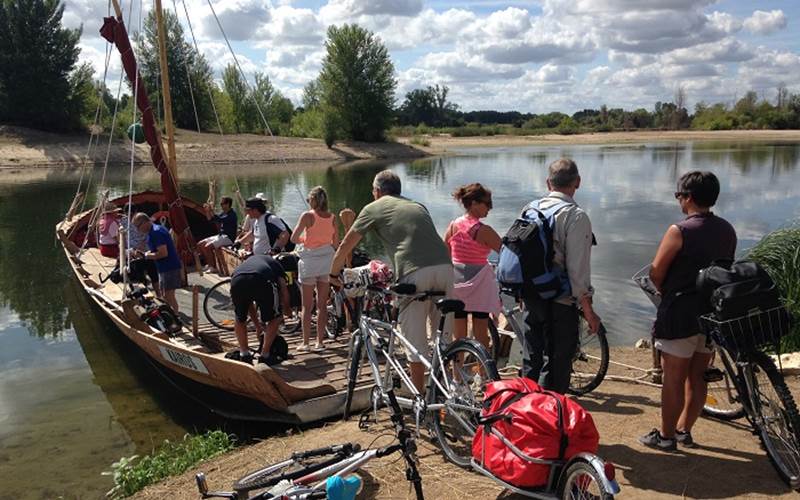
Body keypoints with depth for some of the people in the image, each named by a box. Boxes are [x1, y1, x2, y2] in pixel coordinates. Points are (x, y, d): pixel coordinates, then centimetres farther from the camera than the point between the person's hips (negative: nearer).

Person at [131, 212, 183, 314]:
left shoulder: (156, 232, -19)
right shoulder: (156, 229, 13)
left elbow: (163, 253, -26)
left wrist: (147, 256, -13)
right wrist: (143, 254, 7)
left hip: (170, 268, -11)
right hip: (165, 268, 11)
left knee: (168, 296, -7)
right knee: (164, 295, 16)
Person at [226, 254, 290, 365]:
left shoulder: (248, 261, 45)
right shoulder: (275, 263, 37)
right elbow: (284, 294, 25)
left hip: (237, 280, 3)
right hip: (262, 281, -3)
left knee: (240, 319, 30)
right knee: (274, 318, 20)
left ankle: (244, 354, 29)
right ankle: (264, 355, 20)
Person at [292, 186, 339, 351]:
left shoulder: (307, 216, -10)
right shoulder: (332, 218, 2)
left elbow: (293, 238, -10)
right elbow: (336, 243, 7)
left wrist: (304, 239, 9)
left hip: (309, 260, -4)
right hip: (327, 260, 4)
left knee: (307, 305, 5)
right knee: (322, 304, 10)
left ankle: (305, 342, 8)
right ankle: (320, 341, 13)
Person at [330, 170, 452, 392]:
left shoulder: (374, 208, 16)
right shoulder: (418, 206, 30)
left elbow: (346, 245, 19)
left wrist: (334, 274, 33)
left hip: (414, 273, -5)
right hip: (445, 266, 5)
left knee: (415, 341, 7)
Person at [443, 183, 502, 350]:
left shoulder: (453, 225, 2)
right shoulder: (483, 230, -15)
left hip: (456, 283, 5)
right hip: (478, 283, -5)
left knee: (458, 336, 10)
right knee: (481, 336, 5)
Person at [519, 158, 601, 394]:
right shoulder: (576, 216, -14)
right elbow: (578, 268, -18)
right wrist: (588, 309, -11)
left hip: (530, 295, 6)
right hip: (561, 303, -6)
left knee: (531, 358, 18)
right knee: (556, 364, 5)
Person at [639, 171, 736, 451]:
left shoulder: (679, 231, -16)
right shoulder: (727, 231, 4)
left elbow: (656, 273, -14)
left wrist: (664, 291, 6)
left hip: (681, 313, -6)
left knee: (673, 378, 4)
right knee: (697, 376, 16)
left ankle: (666, 436, 14)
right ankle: (684, 429, 28)